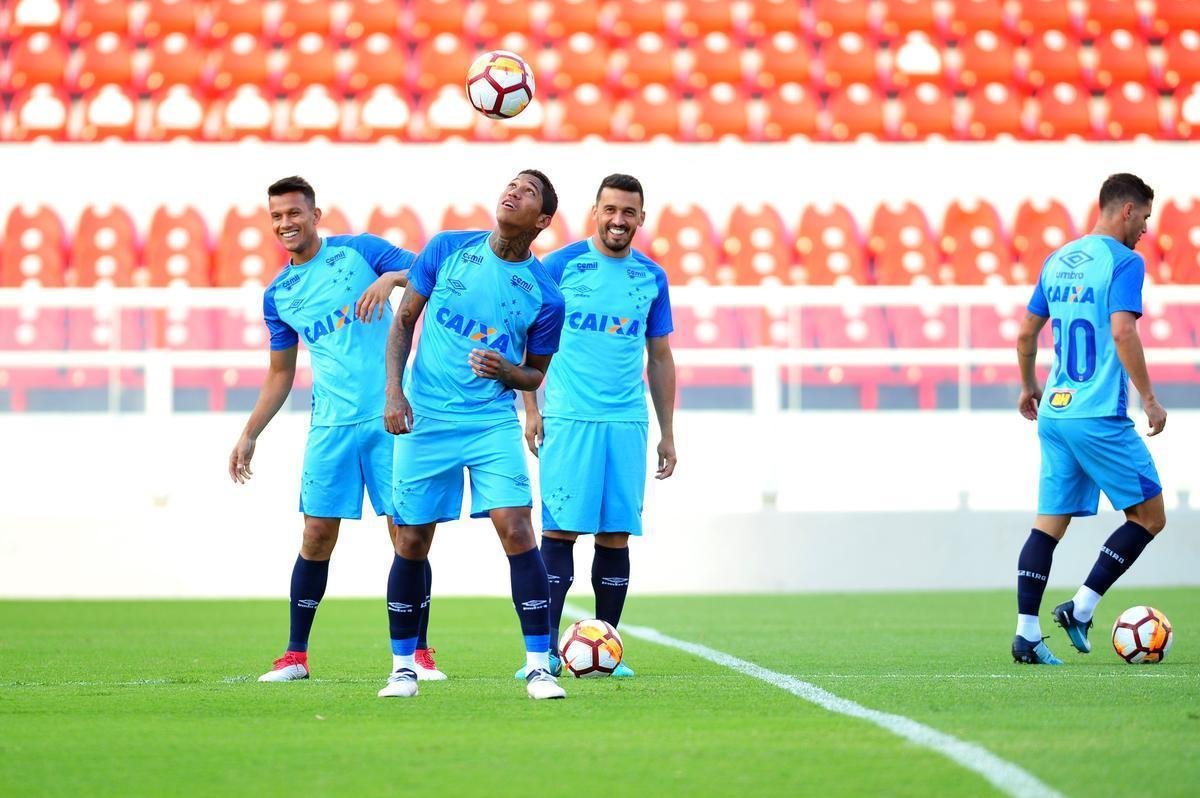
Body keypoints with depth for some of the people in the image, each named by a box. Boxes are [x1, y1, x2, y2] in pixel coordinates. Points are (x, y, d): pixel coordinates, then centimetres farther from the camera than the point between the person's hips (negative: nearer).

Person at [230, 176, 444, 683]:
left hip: (391, 415, -3)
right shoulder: (278, 296, 12)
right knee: (317, 537, 2)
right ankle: (296, 656, 9)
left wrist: (391, 277, -24)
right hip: (331, 426, 3)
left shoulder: (358, 251, 1)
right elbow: (280, 373, 20)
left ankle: (419, 654, 5)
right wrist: (250, 435, 16)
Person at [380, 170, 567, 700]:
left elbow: (535, 375, 9)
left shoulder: (545, 295, -3)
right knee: (412, 542, 4)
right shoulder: (448, 249, 0)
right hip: (423, 418, 1)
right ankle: (403, 666, 19)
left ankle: (539, 666, -9)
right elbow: (404, 320, 7)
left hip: (494, 422, -1)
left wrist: (507, 371, -14)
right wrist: (394, 390, -4)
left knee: (516, 531, -14)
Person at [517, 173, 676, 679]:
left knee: (616, 535, 2)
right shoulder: (561, 265, 1)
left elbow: (660, 358, 17)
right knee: (560, 530, -7)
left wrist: (667, 433, 15)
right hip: (567, 419, -3)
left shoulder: (652, 278, 11)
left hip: (627, 423, 3)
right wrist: (530, 408, -3)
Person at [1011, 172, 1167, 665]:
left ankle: (1027, 633, 0)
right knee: (1149, 515, 4)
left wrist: (1028, 388, 33)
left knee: (1049, 523, 7)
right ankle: (1080, 608, -2)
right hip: (1100, 416, -8)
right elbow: (1122, 332, -19)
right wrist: (1149, 398, -12)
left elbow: (1026, 333, 19)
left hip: (1054, 414, 8)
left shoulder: (1058, 261, 15)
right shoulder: (1123, 261, -7)